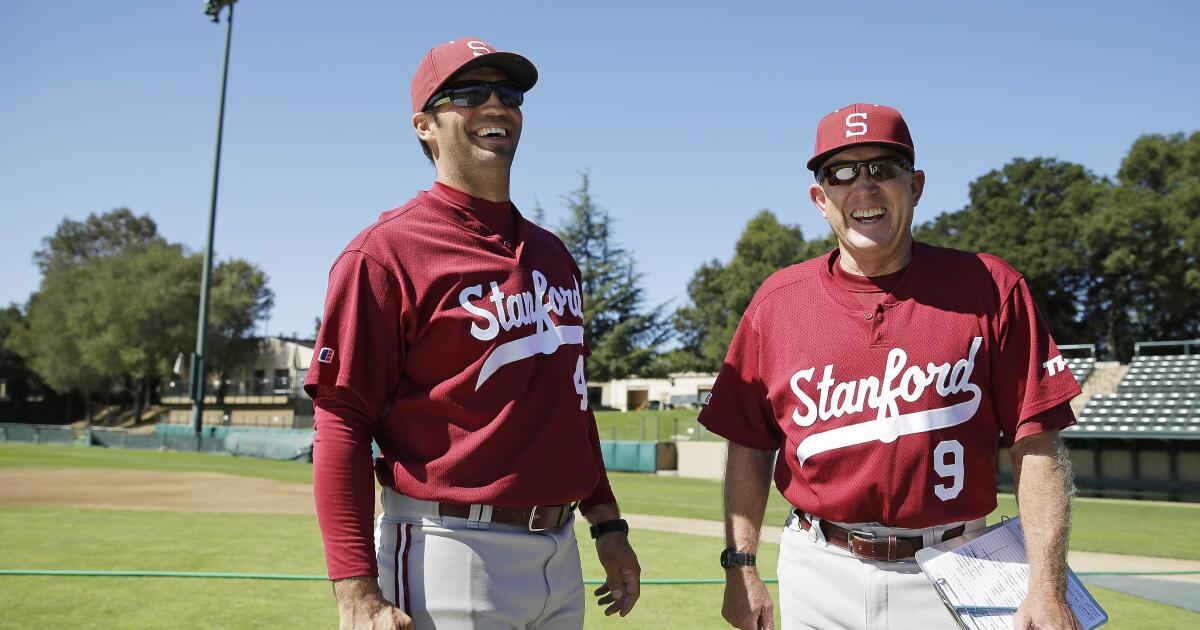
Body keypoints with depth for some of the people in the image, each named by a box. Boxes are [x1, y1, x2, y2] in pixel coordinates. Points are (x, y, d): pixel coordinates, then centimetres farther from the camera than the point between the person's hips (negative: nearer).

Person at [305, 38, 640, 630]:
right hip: (449, 553, -7)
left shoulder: (553, 254, 13)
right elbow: (342, 424, -13)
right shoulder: (386, 250, -9)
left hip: (559, 553, 7)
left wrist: (606, 521, 15)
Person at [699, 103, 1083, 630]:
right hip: (818, 579, 1)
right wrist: (740, 567, 2)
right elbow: (749, 447, 6)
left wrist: (1047, 586, -13)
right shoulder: (776, 301, 1)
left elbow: (1035, 445, -6)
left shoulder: (989, 288, -3)